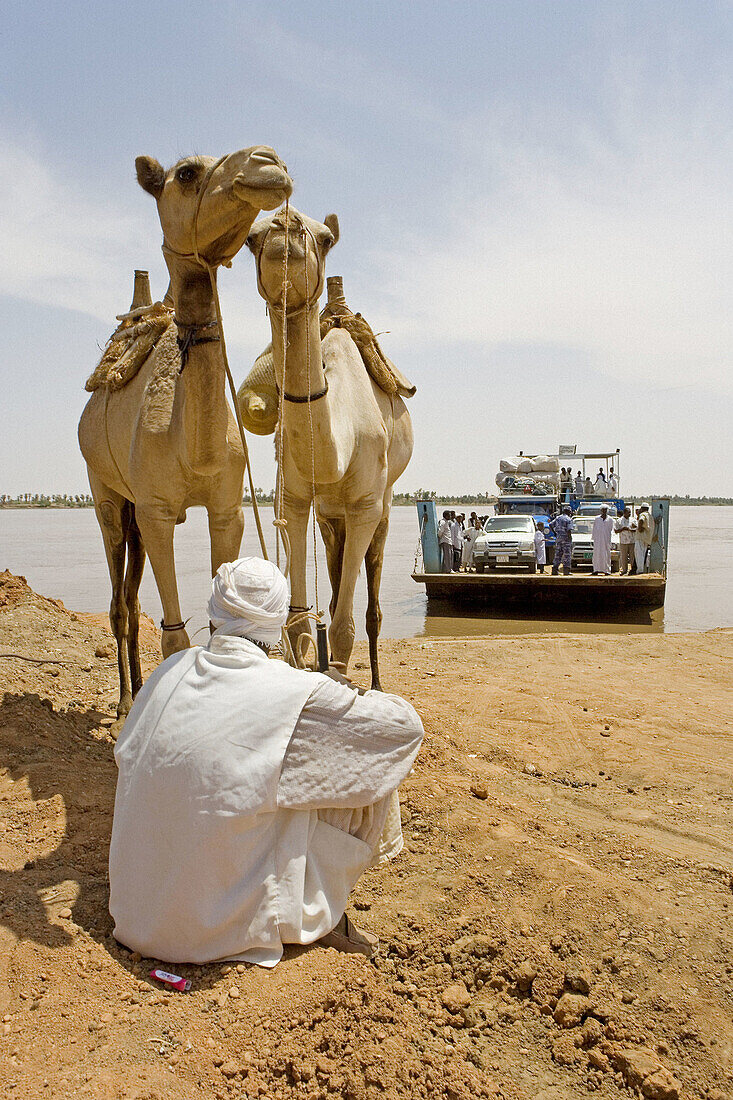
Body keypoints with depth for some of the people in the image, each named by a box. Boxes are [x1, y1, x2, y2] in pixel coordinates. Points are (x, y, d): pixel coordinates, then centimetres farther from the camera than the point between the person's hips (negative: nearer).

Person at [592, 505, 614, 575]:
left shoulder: (610, 519, 9)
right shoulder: (597, 518, 11)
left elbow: (612, 529, 11)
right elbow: (594, 529, 12)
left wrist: (611, 533, -7)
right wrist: (594, 538, 6)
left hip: (606, 538, 0)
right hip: (597, 539, 1)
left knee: (606, 554, -3)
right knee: (597, 554, -5)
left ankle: (607, 570, -1)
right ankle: (596, 570, -5)